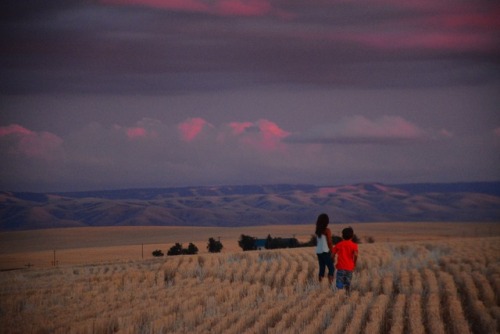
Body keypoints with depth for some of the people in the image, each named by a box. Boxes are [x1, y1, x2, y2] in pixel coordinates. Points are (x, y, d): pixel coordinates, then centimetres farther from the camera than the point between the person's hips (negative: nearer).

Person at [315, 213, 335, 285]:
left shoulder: (318, 231, 8)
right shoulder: (327, 230, -10)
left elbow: (317, 242, 12)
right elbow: (329, 243, -11)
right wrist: (333, 254, -6)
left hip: (318, 252, 6)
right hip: (326, 252, -6)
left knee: (322, 268, 9)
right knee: (331, 269, -2)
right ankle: (330, 284, -13)